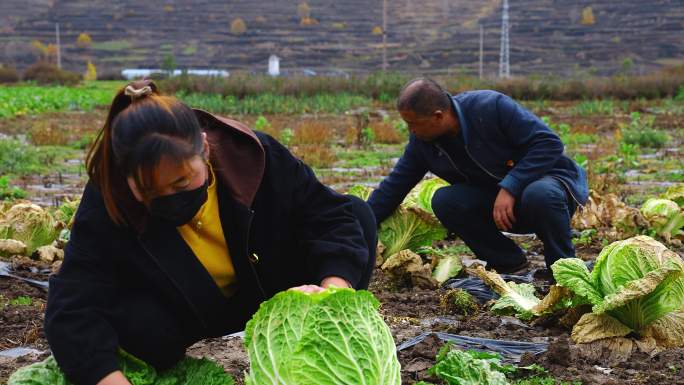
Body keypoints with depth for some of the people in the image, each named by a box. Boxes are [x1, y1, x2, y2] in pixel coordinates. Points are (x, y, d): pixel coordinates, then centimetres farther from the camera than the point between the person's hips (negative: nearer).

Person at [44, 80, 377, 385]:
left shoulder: (254, 156, -28)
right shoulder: (105, 204, -30)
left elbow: (334, 215, -23)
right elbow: (73, 313, -34)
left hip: (271, 292, 2)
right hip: (184, 314, -1)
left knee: (359, 216, -16)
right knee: (125, 317, -37)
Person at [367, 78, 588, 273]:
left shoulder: (491, 107, -24)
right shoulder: (421, 142, -6)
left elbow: (549, 142, -25)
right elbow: (394, 187, 2)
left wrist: (509, 188, -32)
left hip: (550, 179, -5)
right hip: (495, 201, 5)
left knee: (539, 194, -40)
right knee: (444, 201, -19)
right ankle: (508, 262, -4)